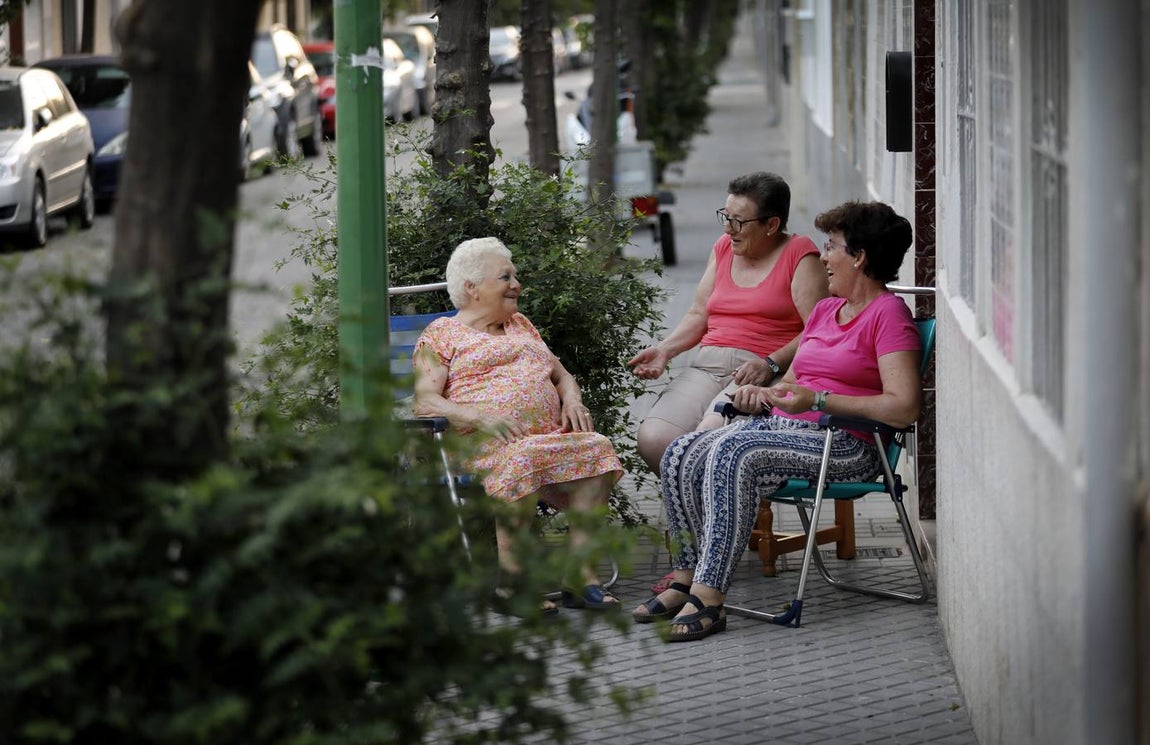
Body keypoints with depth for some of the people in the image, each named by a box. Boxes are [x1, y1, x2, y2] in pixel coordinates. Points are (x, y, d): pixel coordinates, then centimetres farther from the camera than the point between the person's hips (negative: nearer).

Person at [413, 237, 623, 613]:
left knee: (597, 448, -25)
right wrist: (479, 416, -19)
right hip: (482, 443, -6)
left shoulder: (520, 325, 30)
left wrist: (571, 399, 7)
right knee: (522, 458, -39)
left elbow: (561, 374, 32)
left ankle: (582, 578, -29)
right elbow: (424, 402, -2)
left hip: (550, 437, 6)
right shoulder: (442, 334, 10)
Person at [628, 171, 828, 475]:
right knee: (652, 439, -20)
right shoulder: (724, 248, 21)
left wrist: (771, 364, -22)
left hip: (766, 373, -6)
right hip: (707, 365, 6)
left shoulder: (799, 255, 1)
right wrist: (664, 349, 6)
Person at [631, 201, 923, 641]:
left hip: (846, 444, -8)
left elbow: (904, 409, -17)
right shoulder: (825, 311, 23)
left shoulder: (888, 314, -5)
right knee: (681, 455, -15)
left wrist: (819, 400, -19)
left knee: (731, 452, -33)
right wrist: (761, 392, 5)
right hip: (784, 425, 8)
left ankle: (708, 599, -35)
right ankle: (687, 579, -13)